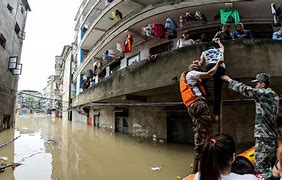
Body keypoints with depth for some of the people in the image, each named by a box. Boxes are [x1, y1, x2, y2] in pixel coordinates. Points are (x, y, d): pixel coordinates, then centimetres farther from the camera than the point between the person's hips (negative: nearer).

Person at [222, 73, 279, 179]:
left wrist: (229, 80, -7)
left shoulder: (264, 93, -13)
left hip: (264, 136, -10)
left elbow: (244, 89, -17)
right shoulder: (274, 95, 15)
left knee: (261, 168, -3)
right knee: (271, 167, 18)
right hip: (273, 135, 10)